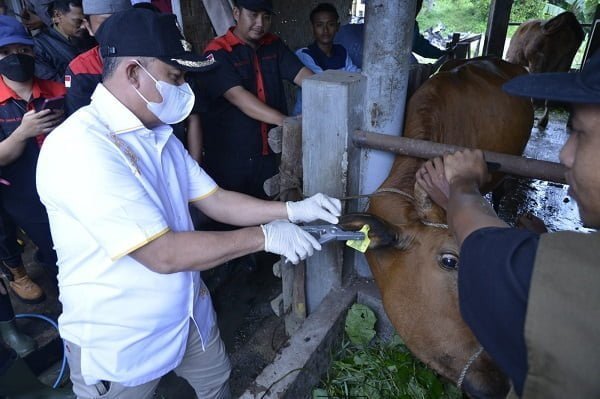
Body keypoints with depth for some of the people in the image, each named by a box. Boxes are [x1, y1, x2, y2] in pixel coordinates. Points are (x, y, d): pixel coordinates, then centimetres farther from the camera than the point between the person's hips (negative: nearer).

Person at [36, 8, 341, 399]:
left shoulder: (159, 135, 1)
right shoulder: (78, 148, -28)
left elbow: (214, 200, 2)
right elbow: (164, 254, -32)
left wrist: (292, 210, -9)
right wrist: (264, 237, -24)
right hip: (117, 342, -7)